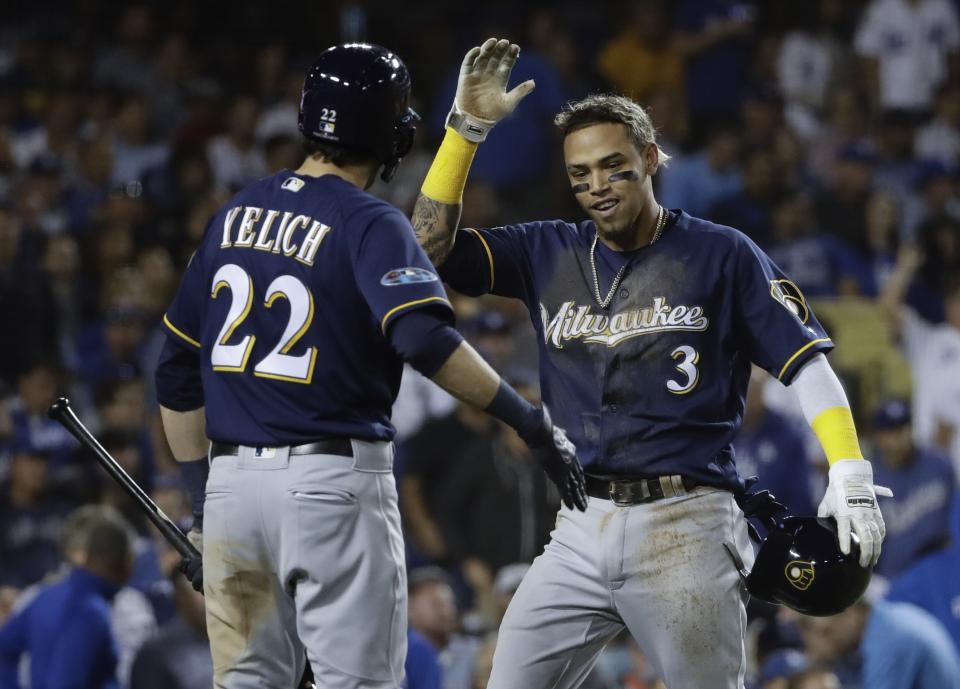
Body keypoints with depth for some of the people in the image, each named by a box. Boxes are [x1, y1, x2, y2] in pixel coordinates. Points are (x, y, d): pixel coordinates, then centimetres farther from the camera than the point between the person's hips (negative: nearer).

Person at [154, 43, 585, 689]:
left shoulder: (235, 215, 11)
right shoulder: (368, 223, -8)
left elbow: (178, 371, 14)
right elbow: (426, 340, -25)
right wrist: (533, 424, -20)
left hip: (231, 480, 6)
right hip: (333, 484, -6)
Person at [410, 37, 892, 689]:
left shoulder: (722, 255, 2)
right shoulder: (550, 254, 13)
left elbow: (806, 360, -1)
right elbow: (431, 246, 7)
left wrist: (850, 475, -15)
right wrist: (467, 126, 0)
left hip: (686, 529, -4)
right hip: (581, 531, 4)